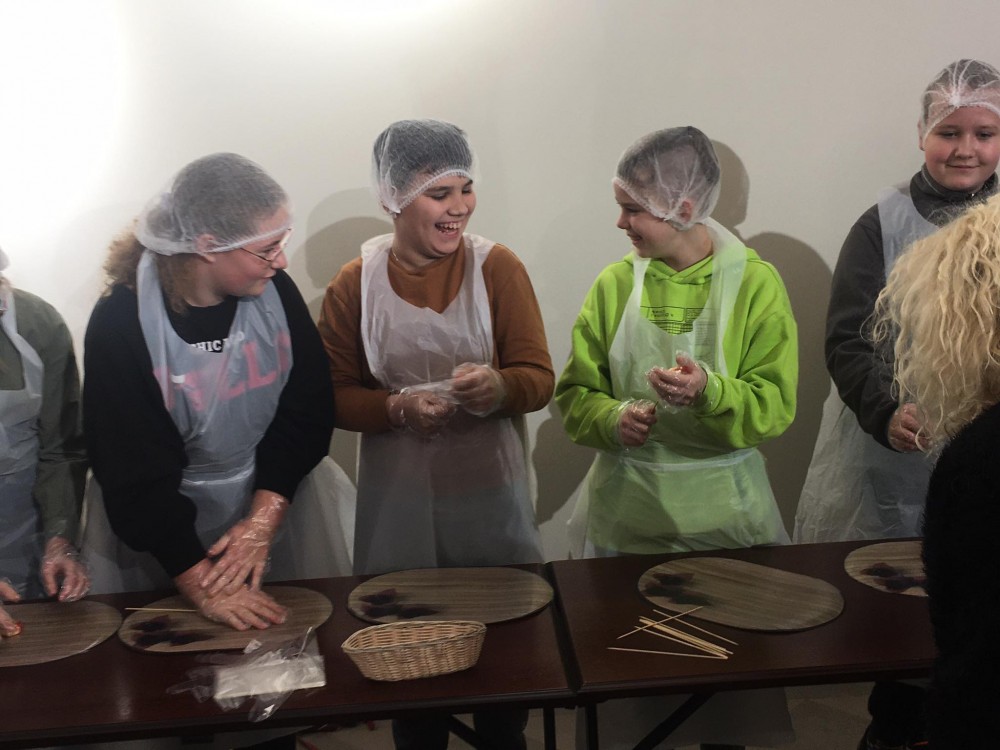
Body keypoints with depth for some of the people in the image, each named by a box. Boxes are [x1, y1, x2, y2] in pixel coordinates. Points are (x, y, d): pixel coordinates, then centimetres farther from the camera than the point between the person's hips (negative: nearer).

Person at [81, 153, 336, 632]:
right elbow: (137, 478, -19)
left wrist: (263, 520, -16)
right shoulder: (121, 324, -21)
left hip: (269, 503, 3)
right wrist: (202, 586, -21)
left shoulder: (273, 290, -11)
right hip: (157, 533, -3)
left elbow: (307, 409, -7)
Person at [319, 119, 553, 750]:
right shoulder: (353, 285, -3)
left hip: (490, 492, 0)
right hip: (398, 502, 0)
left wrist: (498, 387, -27)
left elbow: (539, 379, -6)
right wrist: (399, 408, -18)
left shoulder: (498, 267, -5)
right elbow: (336, 397, 0)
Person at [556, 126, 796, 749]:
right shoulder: (615, 285, 0)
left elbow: (776, 404, -10)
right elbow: (575, 394, 3)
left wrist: (710, 392, -28)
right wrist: (614, 418, -18)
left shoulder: (755, 282, -7)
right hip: (626, 506, 2)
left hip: (721, 507, -1)